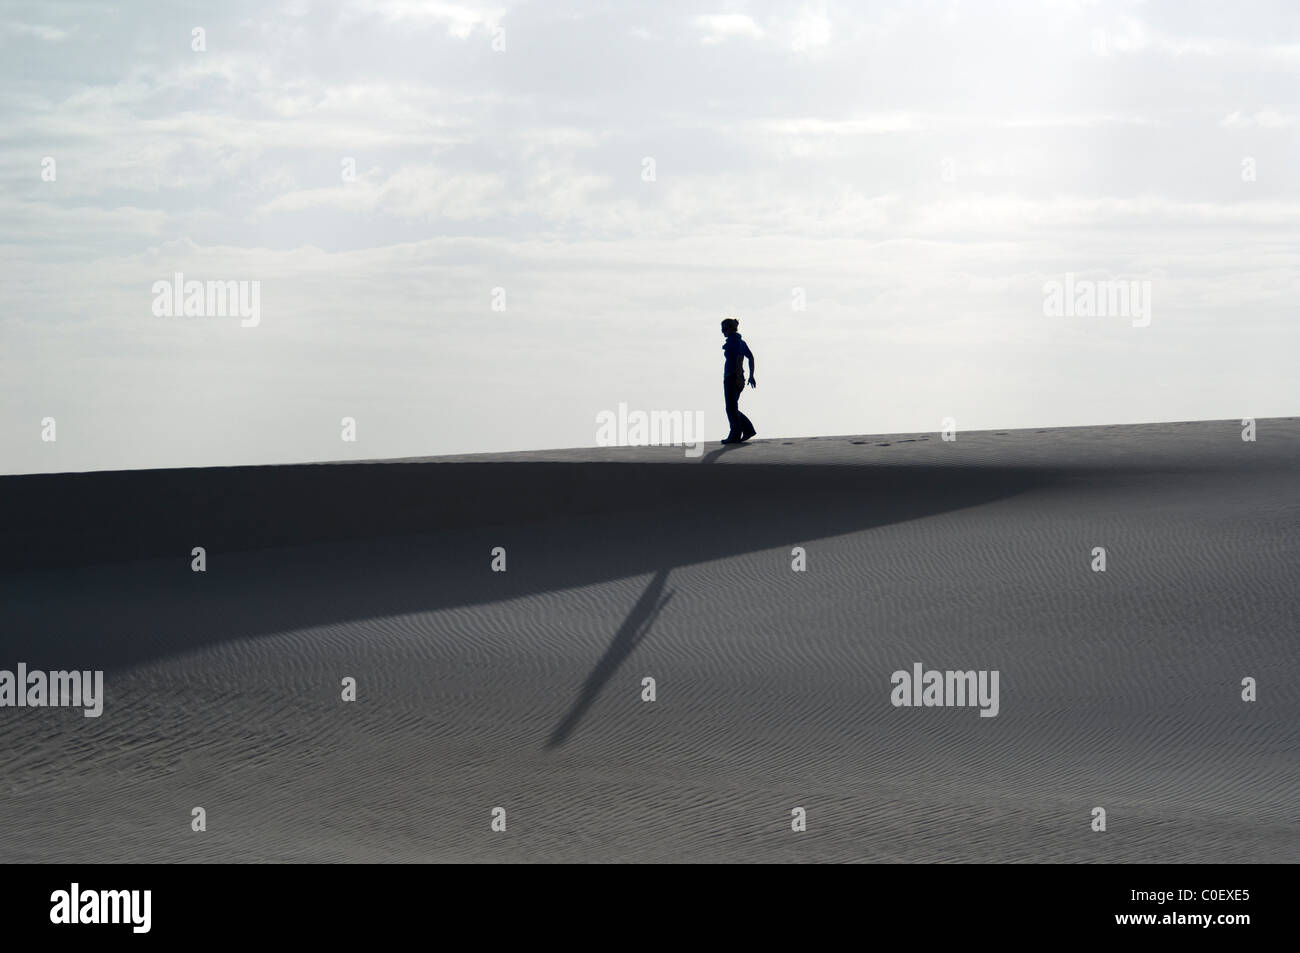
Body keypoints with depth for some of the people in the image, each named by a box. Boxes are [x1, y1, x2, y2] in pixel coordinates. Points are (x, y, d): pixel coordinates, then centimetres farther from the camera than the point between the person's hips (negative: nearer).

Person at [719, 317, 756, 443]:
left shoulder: (733, 341, -12)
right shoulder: (741, 341, 15)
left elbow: (739, 358, -23)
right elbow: (751, 357, 18)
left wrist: (739, 376, -26)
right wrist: (751, 376, 19)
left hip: (732, 378, -10)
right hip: (738, 379, 10)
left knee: (731, 408, -3)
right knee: (732, 408, 15)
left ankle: (735, 436, 0)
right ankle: (748, 430, 10)